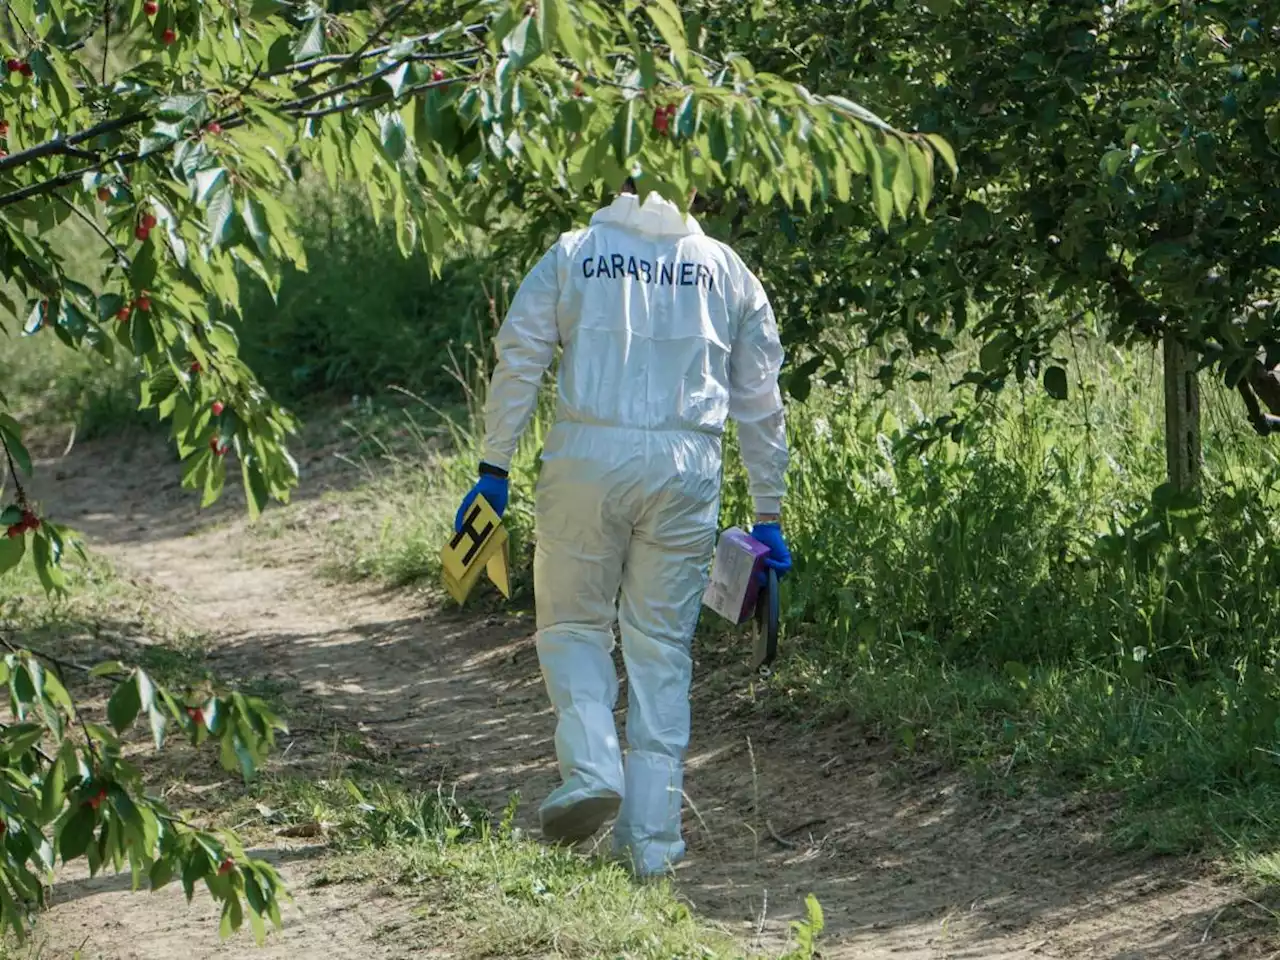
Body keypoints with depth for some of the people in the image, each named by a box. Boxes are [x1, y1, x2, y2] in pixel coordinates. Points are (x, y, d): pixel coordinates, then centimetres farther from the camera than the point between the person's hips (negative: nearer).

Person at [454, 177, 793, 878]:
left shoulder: (572, 254, 10)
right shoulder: (726, 270, 15)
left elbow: (517, 360, 3)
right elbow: (760, 401, 16)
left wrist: (494, 468, 6)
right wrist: (768, 515, 19)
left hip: (588, 457, -1)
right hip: (686, 468, 2)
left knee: (572, 624, 13)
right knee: (661, 646, 6)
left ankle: (592, 766, -12)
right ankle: (650, 837, 3)